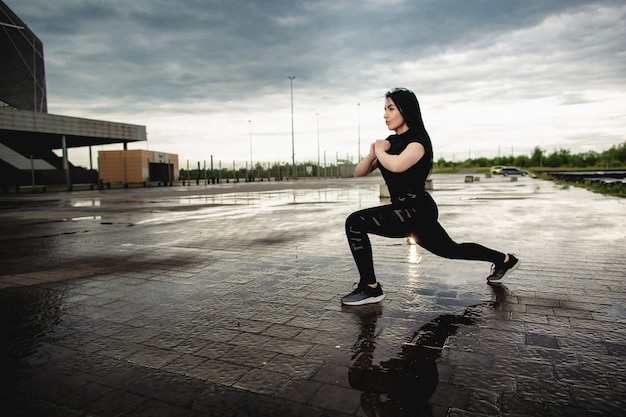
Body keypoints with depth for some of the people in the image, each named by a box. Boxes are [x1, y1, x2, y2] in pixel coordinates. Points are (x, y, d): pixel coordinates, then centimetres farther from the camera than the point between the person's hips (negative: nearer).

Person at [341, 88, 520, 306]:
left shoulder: (418, 140, -14)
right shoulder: (391, 141, 10)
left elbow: (396, 165, -37)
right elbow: (360, 172, 8)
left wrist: (380, 151, -17)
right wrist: (372, 154, -12)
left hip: (416, 210, -10)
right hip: (408, 211, 10)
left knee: (355, 223, -20)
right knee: (451, 250, 26)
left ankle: (370, 288, -12)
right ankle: (504, 259, 45)